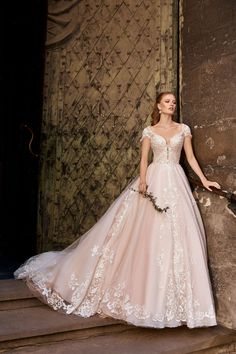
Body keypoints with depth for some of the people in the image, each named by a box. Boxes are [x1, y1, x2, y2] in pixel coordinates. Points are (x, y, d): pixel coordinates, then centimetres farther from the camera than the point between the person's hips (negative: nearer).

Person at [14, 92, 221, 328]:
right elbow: (143, 159, 3)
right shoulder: (149, 131, 8)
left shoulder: (183, 129, 12)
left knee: (177, 236, -3)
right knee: (149, 237, -3)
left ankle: (170, 300, 9)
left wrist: (204, 180, 3)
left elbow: (191, 157, 11)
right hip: (154, 181, -1)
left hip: (175, 183, 2)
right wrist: (142, 182, -13)